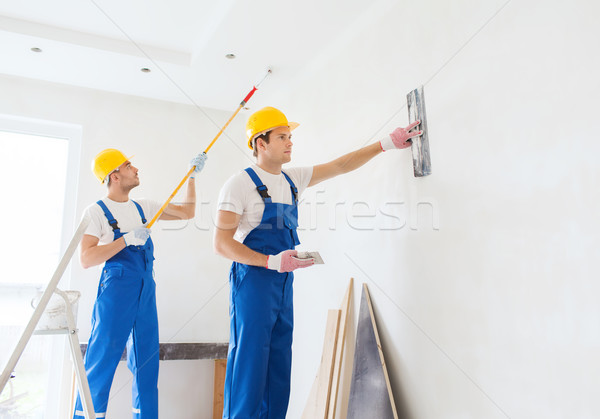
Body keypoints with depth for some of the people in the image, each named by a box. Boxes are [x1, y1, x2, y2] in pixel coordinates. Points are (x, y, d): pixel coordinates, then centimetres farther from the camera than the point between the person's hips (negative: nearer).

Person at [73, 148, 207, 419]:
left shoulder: (143, 207, 13)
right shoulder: (96, 212, -4)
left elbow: (187, 212, 18)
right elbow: (86, 259, -12)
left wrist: (192, 176, 15)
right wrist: (127, 239, -18)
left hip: (146, 292, 6)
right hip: (115, 291, -6)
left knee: (146, 363, 11)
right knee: (101, 361, -2)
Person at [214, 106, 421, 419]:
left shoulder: (292, 178, 12)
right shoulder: (240, 184, -8)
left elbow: (340, 165, 16)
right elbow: (221, 243, -13)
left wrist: (385, 144, 10)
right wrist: (270, 261, -23)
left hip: (284, 282, 8)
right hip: (253, 280, -7)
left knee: (279, 367, 12)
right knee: (249, 366, -5)